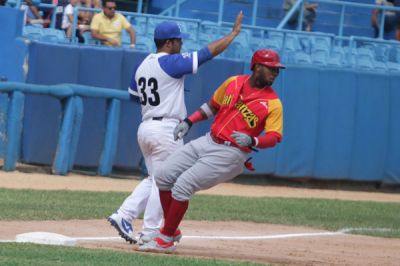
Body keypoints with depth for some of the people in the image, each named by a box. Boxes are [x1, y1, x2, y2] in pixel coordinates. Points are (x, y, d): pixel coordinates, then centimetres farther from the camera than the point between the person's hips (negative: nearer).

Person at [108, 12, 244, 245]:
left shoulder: (142, 66, 9)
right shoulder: (172, 63, -13)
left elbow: (134, 95, 18)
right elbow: (210, 52, -12)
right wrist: (234, 32, -4)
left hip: (145, 128, 8)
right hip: (166, 129, -8)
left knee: (155, 179, 18)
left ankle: (124, 215, 6)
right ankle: (150, 234, 3)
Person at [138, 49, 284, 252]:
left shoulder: (273, 103, -10)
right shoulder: (233, 83, 5)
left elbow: (274, 137, -18)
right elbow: (212, 105, 20)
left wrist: (252, 141, -36)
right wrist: (188, 121, 10)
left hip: (231, 153, -7)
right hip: (208, 142, 7)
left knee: (182, 184, -18)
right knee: (163, 175, 3)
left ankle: (166, 240, -8)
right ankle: (171, 230, 15)